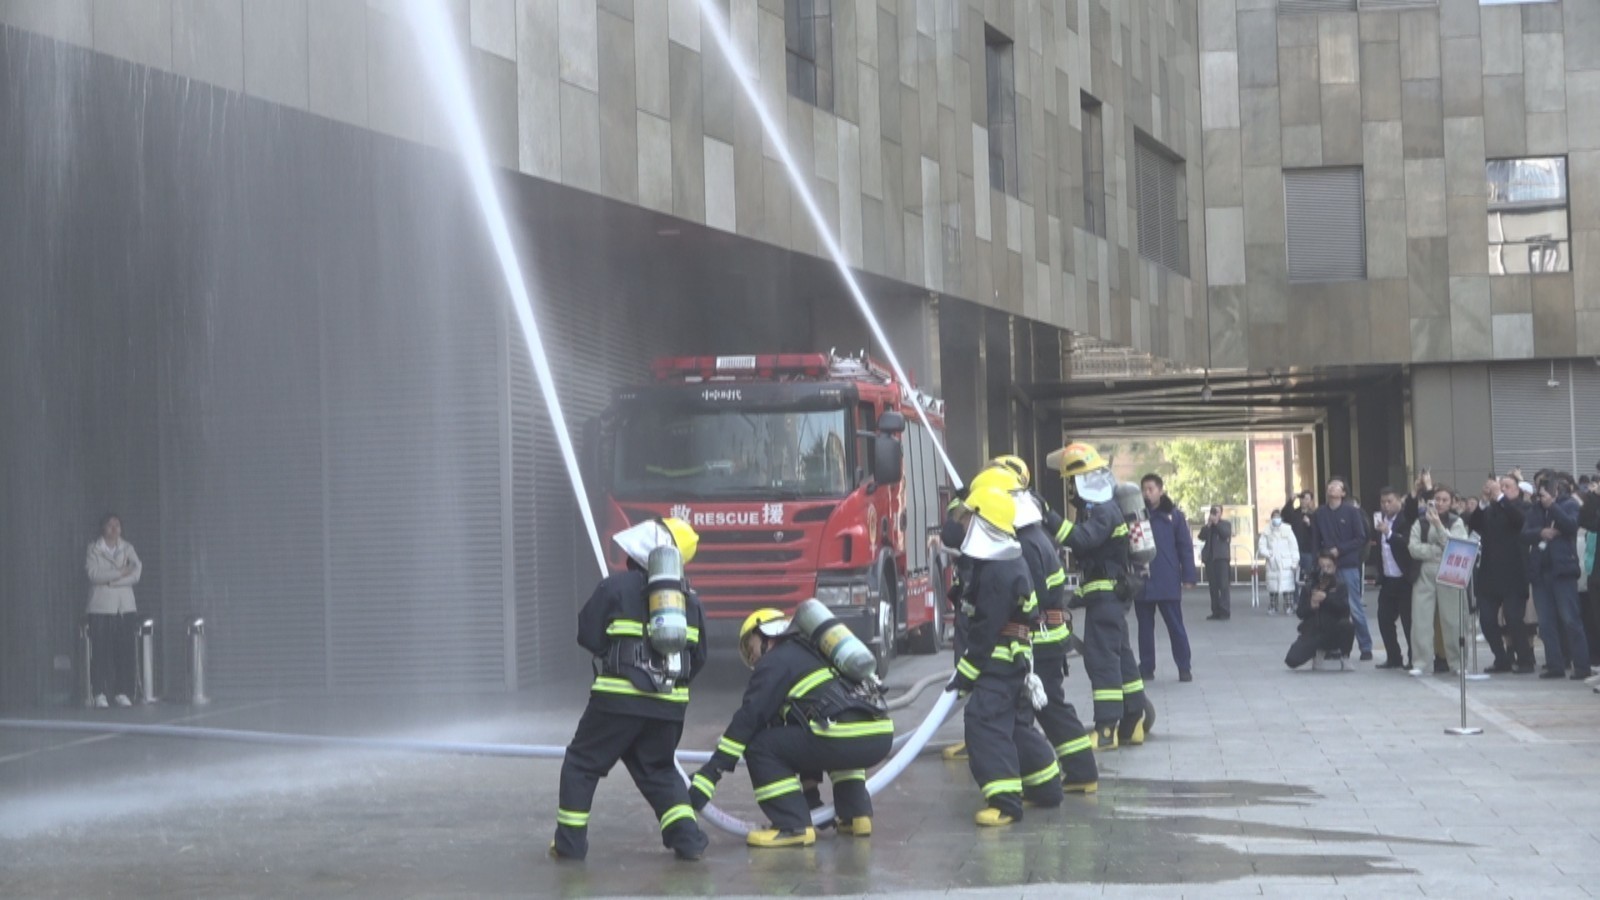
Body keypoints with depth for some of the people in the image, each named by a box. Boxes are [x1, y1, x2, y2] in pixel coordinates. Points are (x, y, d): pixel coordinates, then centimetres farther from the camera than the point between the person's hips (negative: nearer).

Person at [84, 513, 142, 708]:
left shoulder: (127, 548, 11)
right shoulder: (93, 548, 4)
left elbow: (136, 573, -2)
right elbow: (94, 573, -11)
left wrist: (111, 580, -11)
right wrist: (121, 572, -10)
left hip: (125, 606, 3)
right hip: (101, 606, -2)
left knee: (125, 650, -2)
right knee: (101, 650, -7)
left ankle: (121, 693, 3)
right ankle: (100, 694, -5)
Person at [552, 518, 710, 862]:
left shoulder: (616, 587, -7)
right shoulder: (689, 598, 10)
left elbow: (588, 635, -1)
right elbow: (698, 657, 13)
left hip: (619, 699, -5)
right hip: (669, 704, 5)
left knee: (581, 765, 10)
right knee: (660, 771, 21)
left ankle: (570, 843, 8)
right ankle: (688, 839, 8)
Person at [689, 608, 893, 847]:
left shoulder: (776, 661, 10)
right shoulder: (814, 654, 35)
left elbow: (748, 719, 0)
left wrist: (709, 774, -1)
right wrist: (810, 790, 47)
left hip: (845, 737, -9)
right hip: (882, 739, 9)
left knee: (760, 748, 1)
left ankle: (794, 827, -5)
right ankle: (857, 815, 26)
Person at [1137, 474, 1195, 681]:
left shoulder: (1173, 515, 1)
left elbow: (1185, 547, 0)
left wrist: (1188, 576, -6)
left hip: (1168, 582, -2)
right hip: (1141, 582, 2)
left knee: (1175, 625, 1)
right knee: (1145, 627, 8)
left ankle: (1184, 667, 6)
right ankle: (1146, 668, 15)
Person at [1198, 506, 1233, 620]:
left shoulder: (1226, 524, 10)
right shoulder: (1207, 526, 18)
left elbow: (1226, 534, -9)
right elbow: (1202, 537, 2)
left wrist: (1217, 523, -7)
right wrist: (1208, 525, -5)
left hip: (1222, 557, -4)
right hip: (1210, 557, 4)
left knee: (1223, 585, -10)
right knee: (1213, 586, 2)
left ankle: (1224, 612, -12)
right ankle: (1216, 612, 4)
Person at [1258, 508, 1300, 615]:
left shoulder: (1287, 530, 2)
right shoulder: (1267, 532, 8)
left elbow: (1294, 546, 2)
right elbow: (1261, 545, 10)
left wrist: (1295, 562, -2)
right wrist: (1266, 553, -10)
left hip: (1286, 563, -2)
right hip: (1272, 563, 2)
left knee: (1287, 585, -6)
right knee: (1272, 586, 0)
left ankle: (1289, 607, -2)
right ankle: (1272, 608, 6)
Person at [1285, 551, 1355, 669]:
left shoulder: (1340, 586, 1)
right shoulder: (1308, 587, 5)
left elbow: (1345, 608, -15)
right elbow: (1300, 613, 0)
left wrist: (1326, 598, -26)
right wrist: (1311, 606, -21)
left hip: (1333, 633, -1)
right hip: (1312, 633, 1)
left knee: (1348, 625, -36)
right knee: (1292, 660, -20)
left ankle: (1341, 655, -5)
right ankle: (1317, 650, 14)